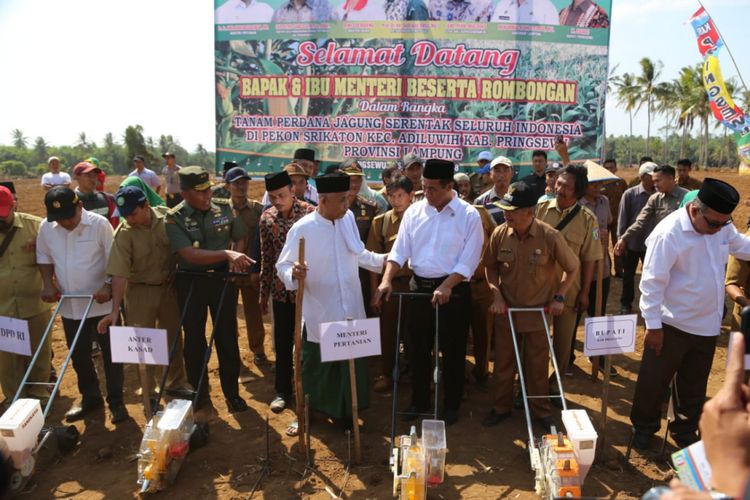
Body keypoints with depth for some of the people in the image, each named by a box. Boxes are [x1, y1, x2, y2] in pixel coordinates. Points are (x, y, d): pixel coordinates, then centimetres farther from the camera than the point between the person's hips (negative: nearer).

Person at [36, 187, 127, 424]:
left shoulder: (99, 224, -15)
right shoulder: (46, 228, -2)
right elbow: (44, 258, 12)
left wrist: (108, 286, -21)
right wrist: (48, 284, -1)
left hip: (101, 303, -4)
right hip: (69, 306, 4)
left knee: (110, 354, 5)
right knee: (79, 355, 16)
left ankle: (116, 402, 18)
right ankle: (90, 397, 34)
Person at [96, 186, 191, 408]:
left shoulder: (166, 217, -13)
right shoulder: (124, 233, -20)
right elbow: (119, 274, -23)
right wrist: (115, 310, -26)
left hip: (169, 286, 3)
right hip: (141, 291, -3)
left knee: (174, 338, 15)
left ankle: (176, 382, 35)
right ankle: (149, 393, 23)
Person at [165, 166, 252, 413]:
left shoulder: (225, 207, -5)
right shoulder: (174, 218, -12)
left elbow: (240, 238, 7)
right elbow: (190, 255, -23)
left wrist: (235, 259, -13)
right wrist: (226, 254, -35)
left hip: (223, 278, 1)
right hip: (191, 282, -1)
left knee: (227, 336, 8)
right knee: (194, 338, 12)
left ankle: (232, 392, 23)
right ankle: (198, 391, 31)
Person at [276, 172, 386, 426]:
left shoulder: (348, 218, 0)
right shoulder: (302, 229, -16)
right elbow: (282, 266, -12)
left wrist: (384, 259, 8)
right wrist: (293, 274, -32)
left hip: (350, 311, 5)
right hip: (319, 314, -4)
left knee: (352, 363, 15)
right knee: (315, 367, 12)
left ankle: (346, 412, 35)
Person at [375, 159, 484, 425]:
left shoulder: (469, 215, -9)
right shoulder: (414, 211, 2)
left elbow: (469, 260, -12)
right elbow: (400, 250, -1)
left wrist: (446, 287, -22)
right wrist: (387, 280, -14)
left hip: (453, 290, -3)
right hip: (419, 287, 4)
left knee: (452, 350, 9)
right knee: (417, 347, 13)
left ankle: (451, 404, 27)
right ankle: (419, 400, 32)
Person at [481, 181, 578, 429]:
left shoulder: (550, 236, -18)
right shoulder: (499, 234, -11)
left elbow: (572, 267, -3)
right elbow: (490, 266, 5)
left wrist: (559, 297, -8)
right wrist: (496, 294, -5)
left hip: (538, 310, -2)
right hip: (506, 309, 2)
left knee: (537, 363, 12)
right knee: (503, 361, 13)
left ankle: (541, 409, 33)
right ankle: (501, 406, 32)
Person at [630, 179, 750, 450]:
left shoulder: (721, 226, -4)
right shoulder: (668, 234, -25)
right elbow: (652, 282, -21)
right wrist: (653, 325, -18)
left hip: (707, 324, 6)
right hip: (673, 325, -6)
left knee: (694, 385, 21)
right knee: (654, 380, 10)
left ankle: (685, 431, 40)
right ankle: (644, 426, 32)